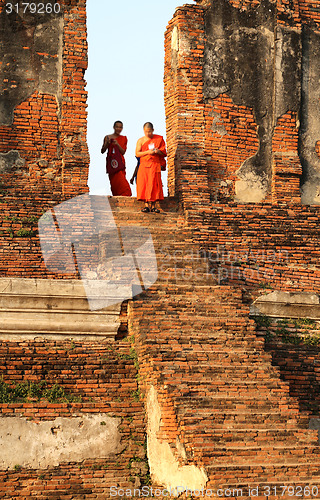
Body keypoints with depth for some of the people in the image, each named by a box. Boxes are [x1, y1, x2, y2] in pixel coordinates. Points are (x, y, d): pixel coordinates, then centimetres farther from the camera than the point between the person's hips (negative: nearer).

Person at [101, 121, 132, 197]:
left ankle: (124, 194, -10)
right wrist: (107, 143, -9)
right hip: (110, 162, 0)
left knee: (120, 179, -13)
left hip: (119, 162, 0)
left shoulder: (124, 138, 10)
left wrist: (117, 144, -13)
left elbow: (123, 152, 2)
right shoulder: (107, 137, 8)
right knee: (113, 181, -6)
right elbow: (102, 151, 8)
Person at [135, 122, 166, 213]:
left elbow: (164, 153, 10)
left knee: (154, 184, -7)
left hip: (155, 165, -1)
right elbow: (137, 154, 1)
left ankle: (153, 206, -4)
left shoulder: (159, 139, 9)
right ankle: (146, 205, -6)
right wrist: (148, 152, -13)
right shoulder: (141, 140, 10)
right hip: (144, 165, 1)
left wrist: (157, 151, -12)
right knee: (144, 184, -8)